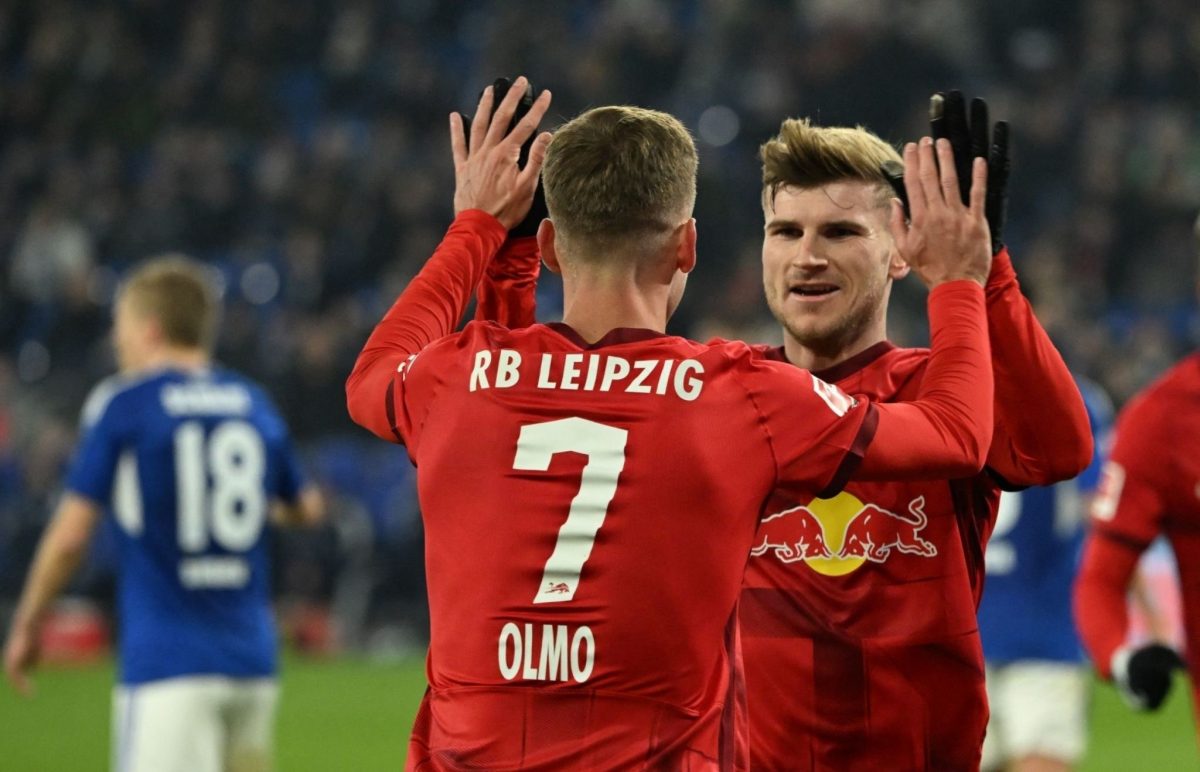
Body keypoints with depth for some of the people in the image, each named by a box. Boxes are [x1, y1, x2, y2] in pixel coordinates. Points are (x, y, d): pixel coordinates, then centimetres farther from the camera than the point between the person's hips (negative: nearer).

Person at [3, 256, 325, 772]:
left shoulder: (122, 405, -4)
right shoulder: (254, 404, 12)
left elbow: (71, 535, -6)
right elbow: (301, 508, 27)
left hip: (168, 663, -6)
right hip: (251, 659, 6)